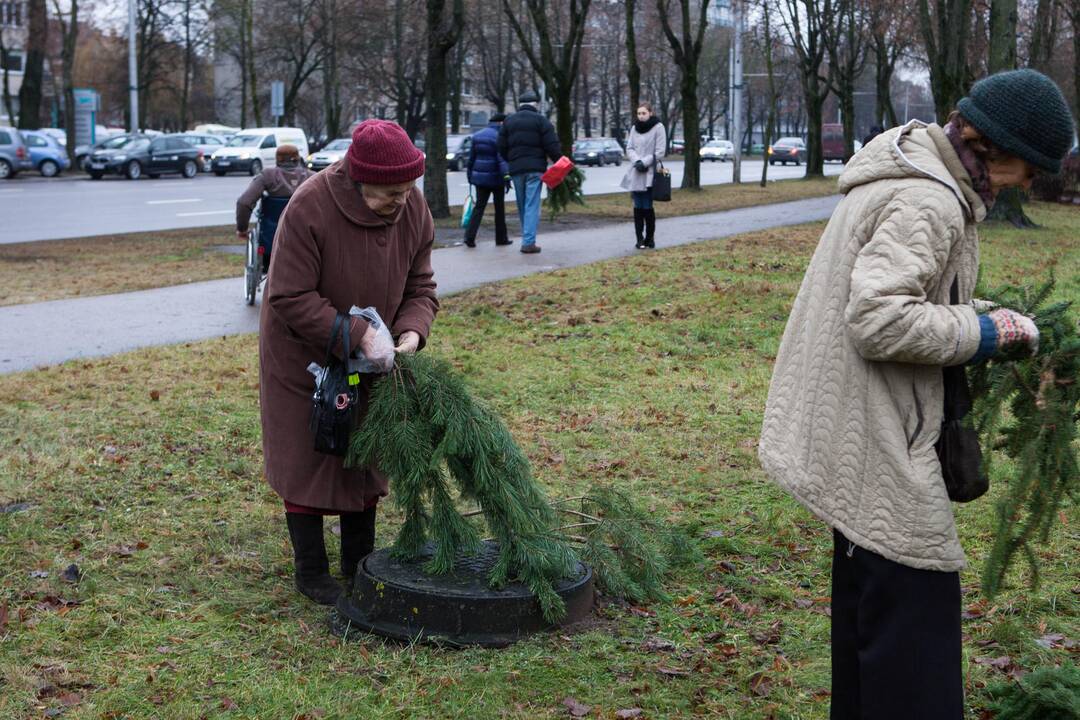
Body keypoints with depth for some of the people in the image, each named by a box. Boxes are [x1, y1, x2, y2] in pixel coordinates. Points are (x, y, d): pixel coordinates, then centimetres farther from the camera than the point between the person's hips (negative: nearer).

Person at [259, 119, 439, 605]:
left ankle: (359, 562, 28)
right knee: (306, 459, 2)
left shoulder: (413, 210, -13)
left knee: (365, 456, 13)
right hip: (302, 356, -5)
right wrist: (357, 334, -34)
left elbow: (420, 287, -4)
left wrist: (411, 331, -24)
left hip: (367, 360, 5)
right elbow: (292, 300, -29)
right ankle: (311, 572, 16)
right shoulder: (310, 208, -30)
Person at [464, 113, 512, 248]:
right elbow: (502, 158, -22)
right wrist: (506, 176, -25)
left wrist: (470, 174, 21)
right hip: (496, 177, -5)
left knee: (479, 206, 5)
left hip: (480, 177, 5)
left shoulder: (477, 136, 7)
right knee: (499, 208, 9)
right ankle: (501, 238, 17)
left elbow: (471, 157, 12)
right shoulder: (499, 137, -12)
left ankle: (470, 236, -11)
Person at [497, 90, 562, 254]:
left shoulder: (508, 122, 11)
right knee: (532, 205, -6)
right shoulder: (541, 120, -2)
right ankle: (528, 242, -13)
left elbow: (501, 148, 10)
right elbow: (552, 145, -10)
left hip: (516, 168, 4)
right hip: (535, 168, -4)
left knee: (522, 206, 14)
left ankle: (528, 239, 18)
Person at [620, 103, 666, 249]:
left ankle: (650, 238, 6)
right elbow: (629, 148, 10)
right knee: (638, 207, 2)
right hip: (635, 173, 4)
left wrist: (645, 163, -13)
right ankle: (640, 239, 6)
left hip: (650, 174, -4)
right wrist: (637, 161, -8)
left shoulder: (658, 127, -3)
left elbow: (660, 152, -7)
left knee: (647, 207, -6)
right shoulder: (634, 128, 12)